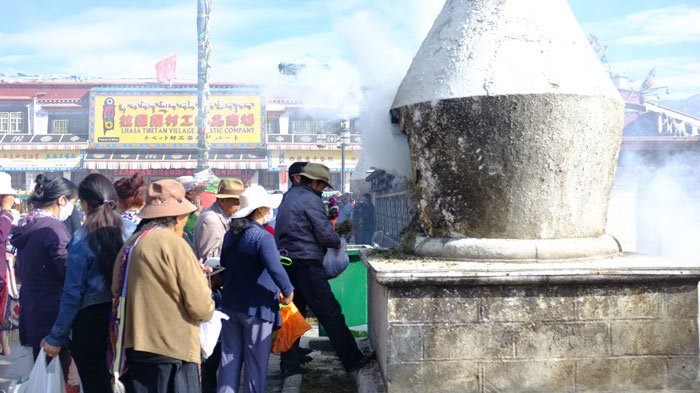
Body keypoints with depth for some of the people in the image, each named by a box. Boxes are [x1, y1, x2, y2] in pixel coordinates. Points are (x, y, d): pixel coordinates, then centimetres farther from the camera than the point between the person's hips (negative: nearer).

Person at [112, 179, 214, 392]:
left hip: (134, 350, 7)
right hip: (172, 352, -7)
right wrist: (201, 279, 8)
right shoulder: (174, 243, -12)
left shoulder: (130, 244, 9)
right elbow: (201, 308, -14)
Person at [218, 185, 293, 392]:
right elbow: (275, 269, -29)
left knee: (230, 355, 13)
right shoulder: (262, 237, -18)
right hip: (256, 307, -7)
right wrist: (288, 292, -17)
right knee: (256, 360, 5)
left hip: (230, 304, 7)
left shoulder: (231, 234, 6)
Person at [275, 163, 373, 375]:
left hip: (286, 261, 9)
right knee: (331, 313, -3)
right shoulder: (311, 200, -10)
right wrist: (338, 241, 8)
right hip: (306, 263, -9)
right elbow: (325, 234, -13)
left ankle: (289, 363, 15)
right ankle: (352, 359, 2)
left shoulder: (289, 196, 17)